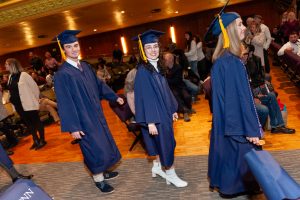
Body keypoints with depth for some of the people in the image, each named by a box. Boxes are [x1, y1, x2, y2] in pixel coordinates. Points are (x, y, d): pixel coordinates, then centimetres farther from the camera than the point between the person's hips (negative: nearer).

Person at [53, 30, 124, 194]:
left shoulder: (85, 66, 3)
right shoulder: (62, 74, -18)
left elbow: (98, 84, 15)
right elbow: (64, 102, -18)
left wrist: (114, 97, 18)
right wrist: (73, 127, -19)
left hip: (96, 113, 8)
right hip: (83, 118, -8)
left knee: (103, 143, 19)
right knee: (95, 148, 3)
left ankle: (102, 171, 40)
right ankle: (98, 180, 26)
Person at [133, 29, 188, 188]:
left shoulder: (157, 67, 6)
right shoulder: (142, 71, -18)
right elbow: (144, 97, -21)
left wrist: (173, 109, 14)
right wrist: (150, 121, -22)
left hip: (164, 111, 8)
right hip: (155, 115, -8)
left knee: (163, 142, 19)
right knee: (166, 143, 4)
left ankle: (157, 167, 39)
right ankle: (170, 174, 24)